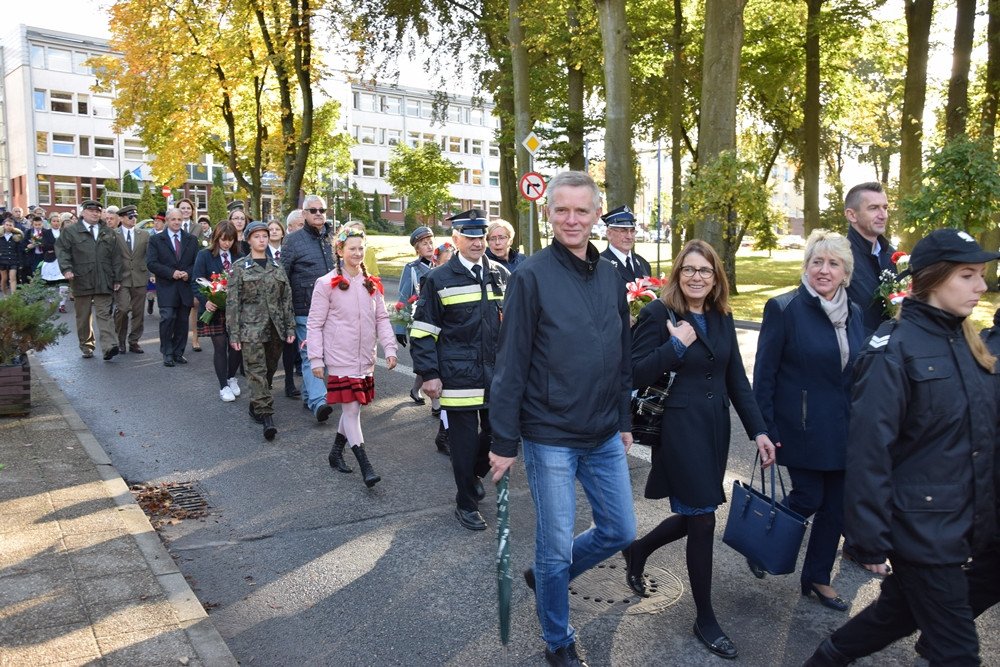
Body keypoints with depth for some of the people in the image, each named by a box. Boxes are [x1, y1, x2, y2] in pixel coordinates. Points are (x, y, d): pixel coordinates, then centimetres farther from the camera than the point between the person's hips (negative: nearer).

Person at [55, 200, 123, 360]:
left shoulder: (108, 233, 13)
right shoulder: (71, 231, 7)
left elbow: (116, 257, 12)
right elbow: (62, 250, 2)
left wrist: (117, 279, 7)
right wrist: (66, 268, -14)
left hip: (103, 282, 1)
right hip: (81, 280, -1)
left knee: (104, 314, -7)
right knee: (83, 316, 8)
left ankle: (109, 347, -18)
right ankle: (86, 346, 17)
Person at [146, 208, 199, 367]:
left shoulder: (191, 240, 12)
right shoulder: (156, 240, 4)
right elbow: (151, 263, -4)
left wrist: (188, 273, -11)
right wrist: (171, 273, -14)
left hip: (186, 286, 3)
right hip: (166, 288, -3)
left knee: (183, 321, 5)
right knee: (167, 318, -11)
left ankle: (178, 352, 16)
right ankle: (167, 353, 1)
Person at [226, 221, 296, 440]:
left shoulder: (276, 267, 11)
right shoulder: (240, 268, 0)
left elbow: (286, 298, 11)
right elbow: (232, 302, -2)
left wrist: (290, 327, 5)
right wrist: (234, 334, -7)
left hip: (275, 328, 4)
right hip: (252, 329, -4)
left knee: (269, 370, 11)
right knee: (257, 371, -8)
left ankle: (256, 405, 29)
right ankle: (266, 415, -11)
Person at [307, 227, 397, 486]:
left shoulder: (371, 284, 8)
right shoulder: (327, 284, -6)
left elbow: (382, 318, 10)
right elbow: (314, 324, -4)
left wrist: (389, 348, -1)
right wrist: (316, 359, -7)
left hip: (365, 359, 5)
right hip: (340, 358, -5)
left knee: (353, 407, 13)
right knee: (351, 408, -5)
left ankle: (336, 451, 33)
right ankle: (366, 467, -3)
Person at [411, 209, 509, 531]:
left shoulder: (501, 275, 9)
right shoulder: (438, 280, -3)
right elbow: (423, 331, -3)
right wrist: (429, 374, -9)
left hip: (498, 375, 4)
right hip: (459, 377, -4)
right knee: (464, 441, 4)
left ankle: (475, 473, 41)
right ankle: (466, 503, 22)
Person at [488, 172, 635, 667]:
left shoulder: (610, 277, 6)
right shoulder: (531, 276, -12)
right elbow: (511, 364, -13)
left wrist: (624, 419, 15)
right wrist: (505, 441, -12)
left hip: (605, 437, 6)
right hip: (550, 438, -6)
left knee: (620, 531, 15)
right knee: (556, 546, 7)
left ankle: (545, 575, 40)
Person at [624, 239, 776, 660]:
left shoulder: (721, 317, 7)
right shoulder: (658, 314, -11)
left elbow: (737, 378, 8)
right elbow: (634, 376, -16)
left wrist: (758, 431, 2)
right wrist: (676, 345, -22)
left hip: (715, 430, 7)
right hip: (679, 431, -6)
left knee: (693, 515, 15)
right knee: (703, 520, -1)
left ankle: (637, 551, 44)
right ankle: (705, 620, 18)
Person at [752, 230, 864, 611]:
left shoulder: (853, 314, 7)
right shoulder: (784, 308, -11)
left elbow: (859, 373, 14)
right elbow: (764, 374, -10)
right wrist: (766, 430, -13)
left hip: (842, 430, 6)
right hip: (802, 429, -6)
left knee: (836, 505, 11)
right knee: (808, 498, -1)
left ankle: (818, 578, 29)